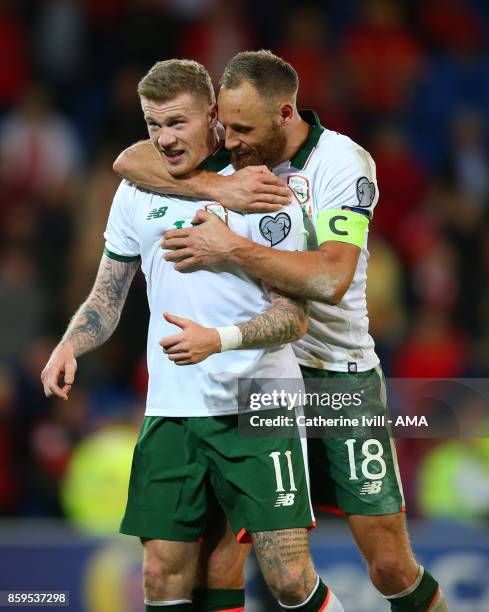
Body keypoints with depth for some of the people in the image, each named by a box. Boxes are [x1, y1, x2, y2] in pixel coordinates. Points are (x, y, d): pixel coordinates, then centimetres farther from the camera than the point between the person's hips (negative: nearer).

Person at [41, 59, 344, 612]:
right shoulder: (135, 191, 9)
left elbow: (294, 316, -9)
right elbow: (107, 296, 18)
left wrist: (218, 338, -26)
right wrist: (70, 346, -2)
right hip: (170, 410, 5)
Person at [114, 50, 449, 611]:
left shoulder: (343, 162, -14)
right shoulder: (234, 155, 0)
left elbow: (331, 278, -27)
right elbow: (130, 161, -10)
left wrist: (231, 248, -30)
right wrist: (219, 187, -22)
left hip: (340, 372, -4)